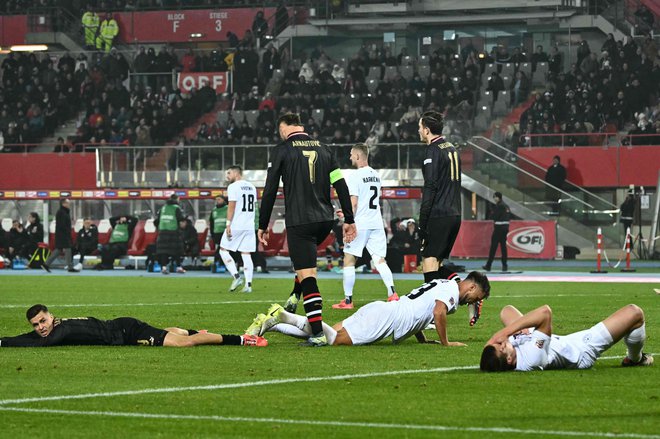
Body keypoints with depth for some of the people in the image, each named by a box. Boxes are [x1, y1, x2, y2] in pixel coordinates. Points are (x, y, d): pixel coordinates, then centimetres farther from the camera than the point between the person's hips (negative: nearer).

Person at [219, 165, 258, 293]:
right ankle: (248, 284, -2)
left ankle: (236, 277, -9)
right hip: (249, 226, 7)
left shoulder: (233, 187, -8)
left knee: (224, 250, 4)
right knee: (246, 254, 5)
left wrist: (228, 225, -15)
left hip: (236, 225, -7)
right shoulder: (251, 187, 15)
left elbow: (232, 207, -15)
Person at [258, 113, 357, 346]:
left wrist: (263, 226, 4)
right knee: (305, 258, 34)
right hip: (325, 220, 6)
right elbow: (341, 185, 10)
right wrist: (349, 220, 14)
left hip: (299, 222, -6)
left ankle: (318, 333, -16)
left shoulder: (282, 150, -2)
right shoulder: (322, 148, 13)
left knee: (307, 274, -8)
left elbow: (270, 191, -3)